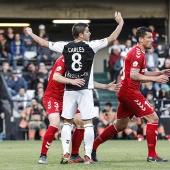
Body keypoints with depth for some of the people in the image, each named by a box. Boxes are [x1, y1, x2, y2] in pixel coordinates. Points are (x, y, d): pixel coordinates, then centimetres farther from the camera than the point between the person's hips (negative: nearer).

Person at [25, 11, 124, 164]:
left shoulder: (65, 47, 0)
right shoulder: (90, 46, -7)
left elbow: (44, 43, 10)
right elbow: (112, 39, -2)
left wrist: (31, 34, 26)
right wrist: (120, 23, 12)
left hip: (69, 90, 3)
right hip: (85, 90, -3)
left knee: (67, 122, 11)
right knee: (88, 123, 0)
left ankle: (66, 153, 3)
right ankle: (88, 156, -5)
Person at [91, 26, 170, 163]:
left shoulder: (139, 53, 16)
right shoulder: (137, 54, -16)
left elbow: (141, 74, 24)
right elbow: (133, 76, -25)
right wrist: (155, 79, -27)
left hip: (125, 93, 10)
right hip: (130, 92, -10)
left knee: (120, 126, 18)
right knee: (153, 118, -10)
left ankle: (93, 146, 25)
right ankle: (152, 155, -8)